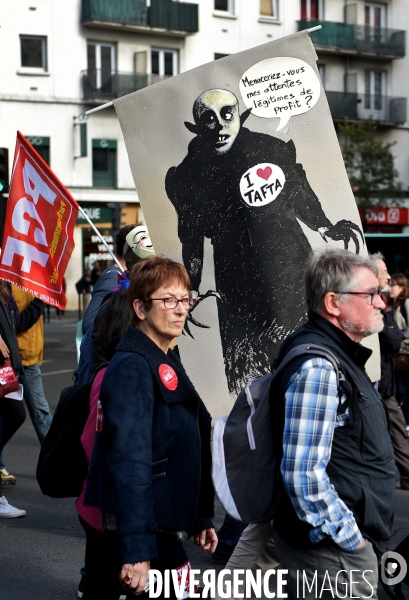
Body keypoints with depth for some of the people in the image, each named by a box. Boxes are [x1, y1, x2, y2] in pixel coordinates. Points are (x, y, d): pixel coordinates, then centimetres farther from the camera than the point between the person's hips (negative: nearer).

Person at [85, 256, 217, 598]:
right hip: (148, 529, -9)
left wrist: (201, 518, 20)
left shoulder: (166, 364, 15)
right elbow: (130, 462, -25)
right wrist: (136, 550, -29)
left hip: (165, 523, 9)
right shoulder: (133, 367, -17)